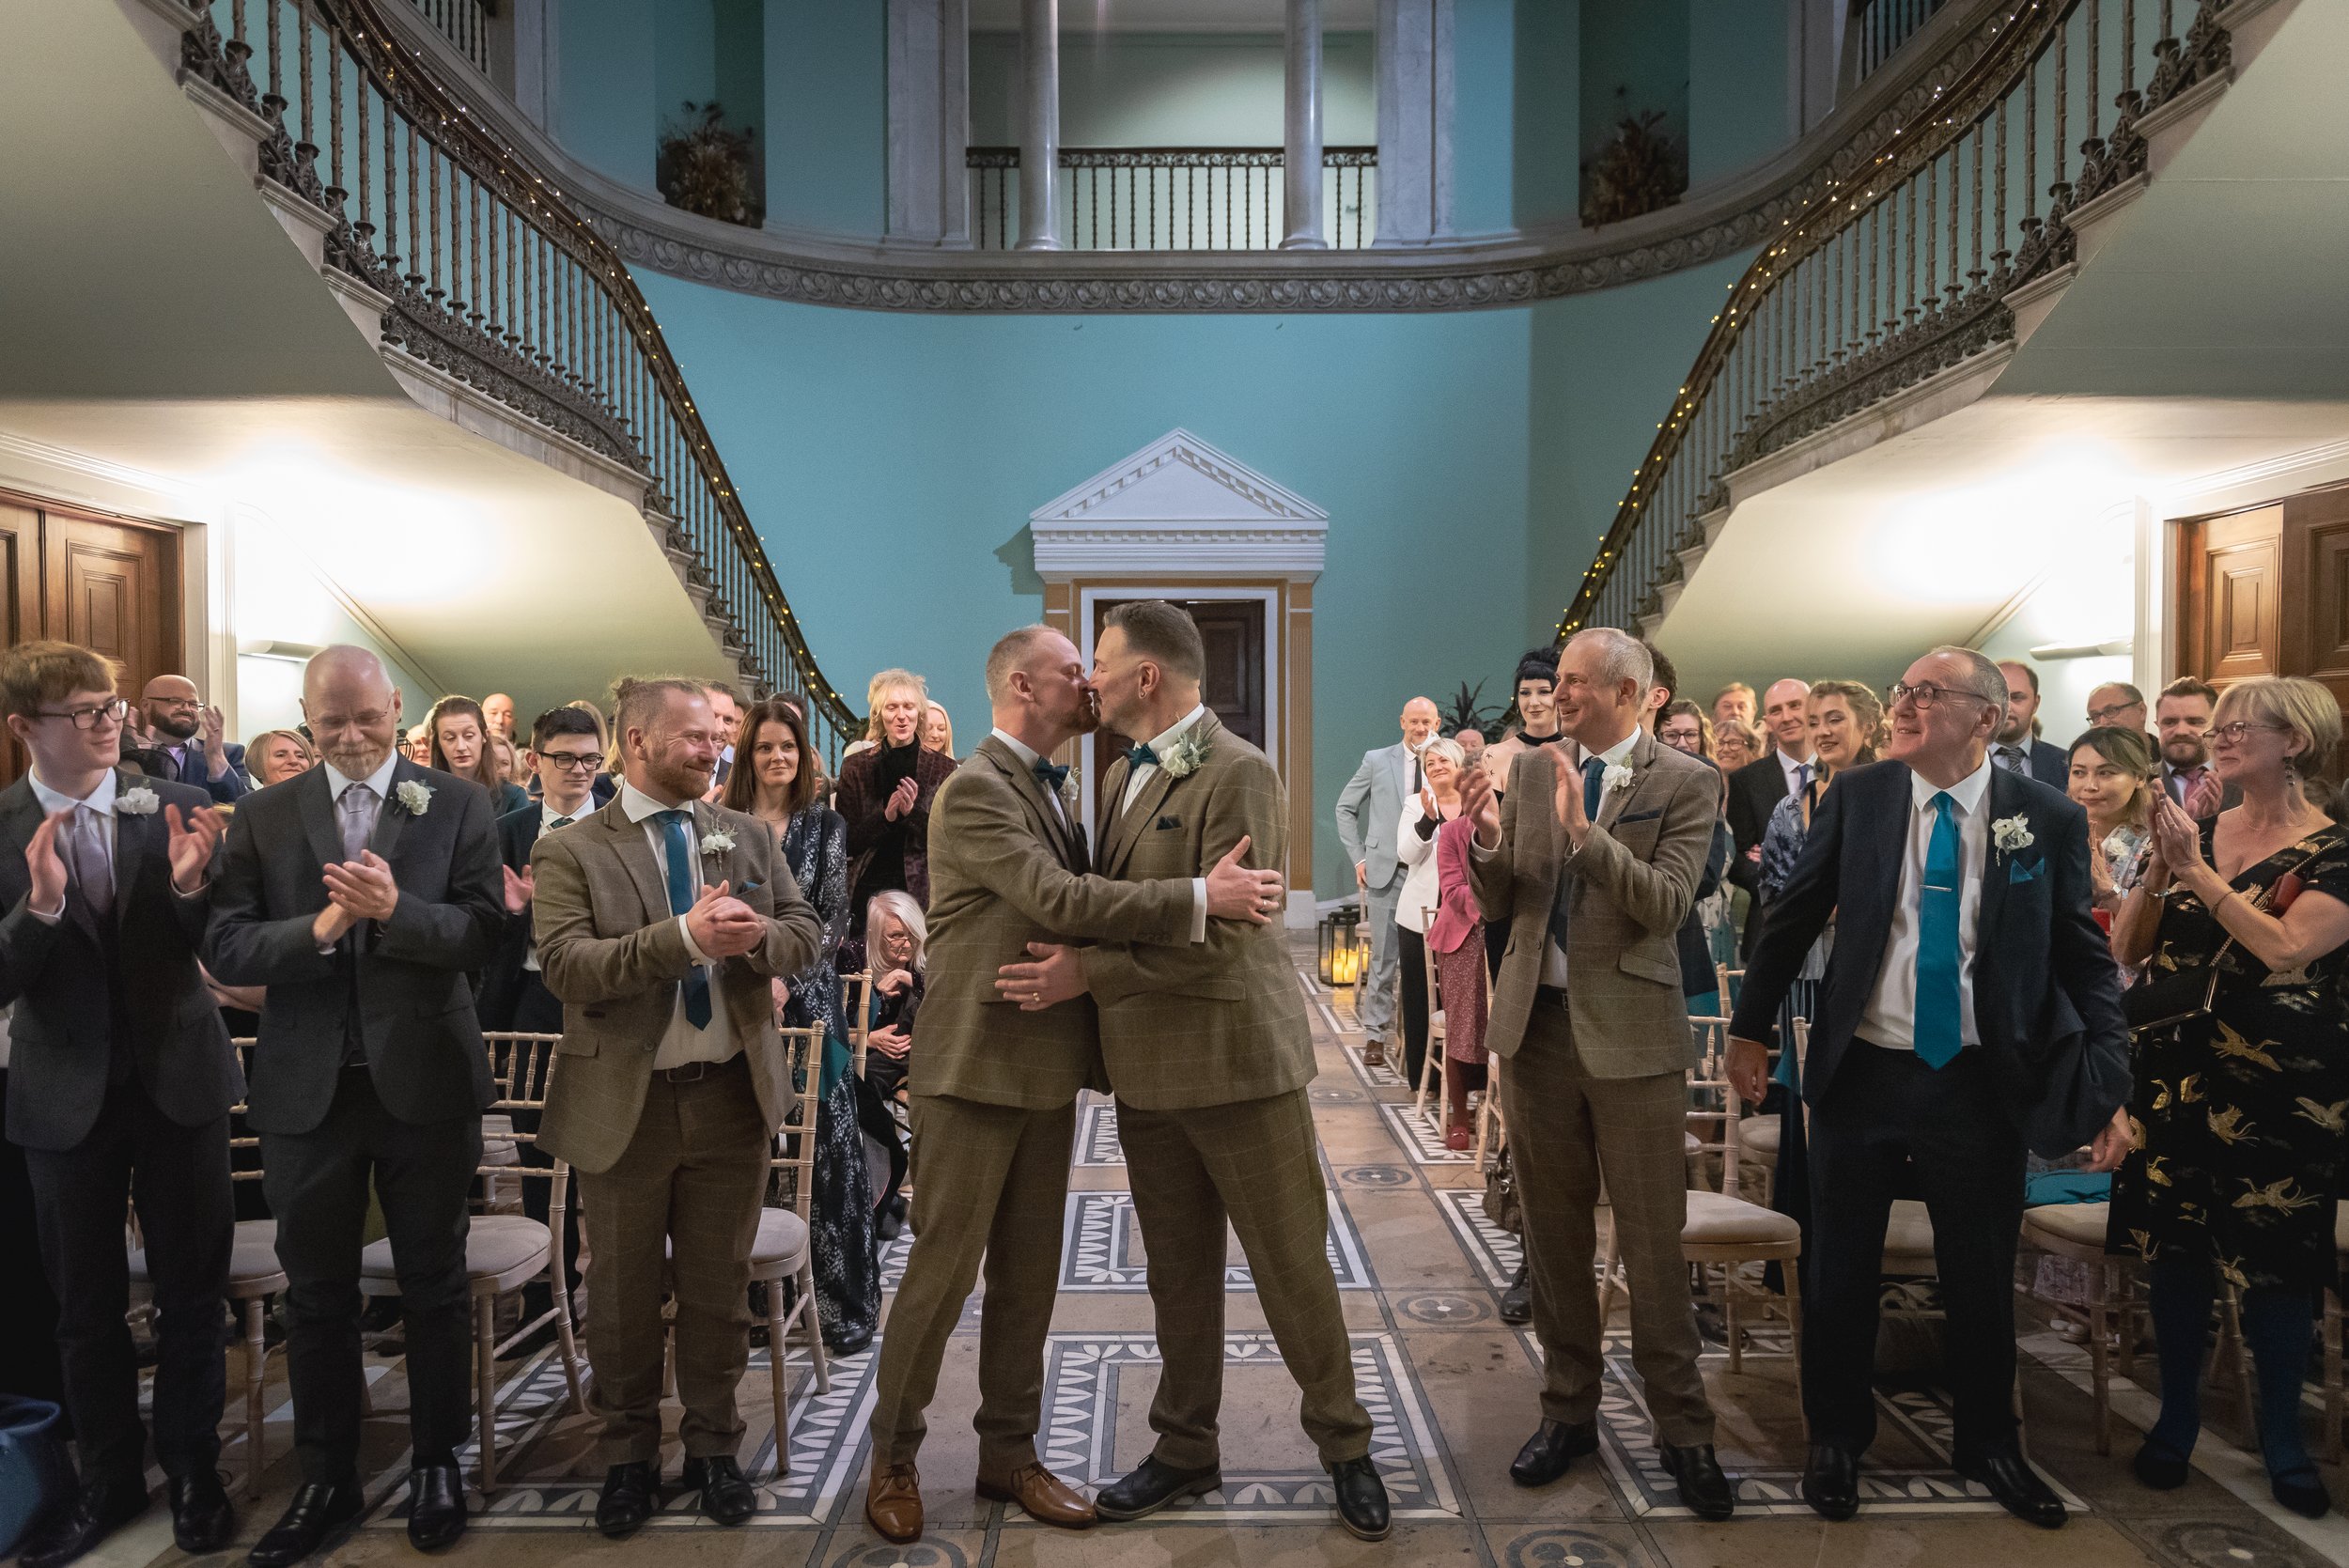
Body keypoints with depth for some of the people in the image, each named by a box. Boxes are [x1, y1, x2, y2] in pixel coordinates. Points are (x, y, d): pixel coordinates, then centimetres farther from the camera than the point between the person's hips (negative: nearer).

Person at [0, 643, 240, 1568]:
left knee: (192, 1292, 11)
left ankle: (193, 1471, 30)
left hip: (178, 1078, 0)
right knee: (87, 1304, 15)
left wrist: (191, 885, -25)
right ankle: (108, 1481, 34)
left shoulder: (174, 806, -7)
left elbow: (218, 952, -5)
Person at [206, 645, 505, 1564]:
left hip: (424, 1079, -1)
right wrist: (320, 927, -22)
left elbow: (485, 931, -10)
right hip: (307, 1086, 2)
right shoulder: (263, 817, 3)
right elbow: (225, 949, -5)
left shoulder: (457, 804, -2)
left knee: (434, 1282, 12)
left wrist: (394, 910, -26)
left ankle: (436, 1463, 30)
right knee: (316, 1292, 13)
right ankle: (327, 1481, 30)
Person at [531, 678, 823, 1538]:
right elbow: (567, 965, -19)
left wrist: (760, 937, -20)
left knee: (719, 1287, 13)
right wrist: (684, 935, -31)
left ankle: (713, 1448, 31)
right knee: (625, 1291, 13)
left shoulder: (747, 836, 6)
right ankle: (629, 1456, 32)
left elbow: (806, 931, 4)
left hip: (732, 1095, 3)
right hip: (626, 1102, -2)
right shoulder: (569, 851, -6)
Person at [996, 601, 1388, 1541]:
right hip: (1149, 1068, 7)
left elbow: (1215, 936, -20)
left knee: (1292, 1266, 6)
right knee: (1177, 1274, 17)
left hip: (1239, 1058, -7)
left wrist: (1090, 973, -17)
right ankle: (1185, 1449, 32)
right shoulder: (1123, 775, 12)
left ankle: (1345, 1446, 25)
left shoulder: (1238, 774, -14)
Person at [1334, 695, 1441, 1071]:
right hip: (1386, 871, -1)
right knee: (1384, 959, 3)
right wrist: (1358, 857, 4)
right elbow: (1345, 807, 10)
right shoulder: (1377, 760, 4)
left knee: (1425, 960, 2)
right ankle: (1375, 1036, 12)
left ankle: (1419, 1038, 13)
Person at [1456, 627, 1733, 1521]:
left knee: (1652, 1243, 4)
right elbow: (1498, 904, 7)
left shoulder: (1683, 783, -5)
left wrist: (1585, 834, -28)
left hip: (1631, 1032, -4)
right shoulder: (1532, 771, 7)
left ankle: (1682, 1430, 22)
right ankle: (1568, 1409, 30)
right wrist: (1488, 842, -14)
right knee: (1553, 1234, 14)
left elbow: (1667, 905, -16)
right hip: (1537, 1021, 4)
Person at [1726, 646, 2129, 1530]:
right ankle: (1836, 1439, 33)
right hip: (1862, 1071, 1)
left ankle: (1988, 1445, 38)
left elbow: (2086, 960, -1)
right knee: (1839, 1269, 12)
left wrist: (2109, 1089, -7)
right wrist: (1751, 1027, 7)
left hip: (1982, 1082, 0)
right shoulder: (1856, 797, -3)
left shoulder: (2049, 819, -5)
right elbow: (1792, 917, 5)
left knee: (1982, 1276, 14)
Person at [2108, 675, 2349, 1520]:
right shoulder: (2193, 830, 7)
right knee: (2176, 1248, 10)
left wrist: (2197, 870, -17)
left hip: (2279, 1087, -4)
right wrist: (2159, 866, -11)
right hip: (2177, 1075, 4)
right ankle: (2177, 1415, 25)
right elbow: (2126, 949, 2)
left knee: (2274, 1263, 6)